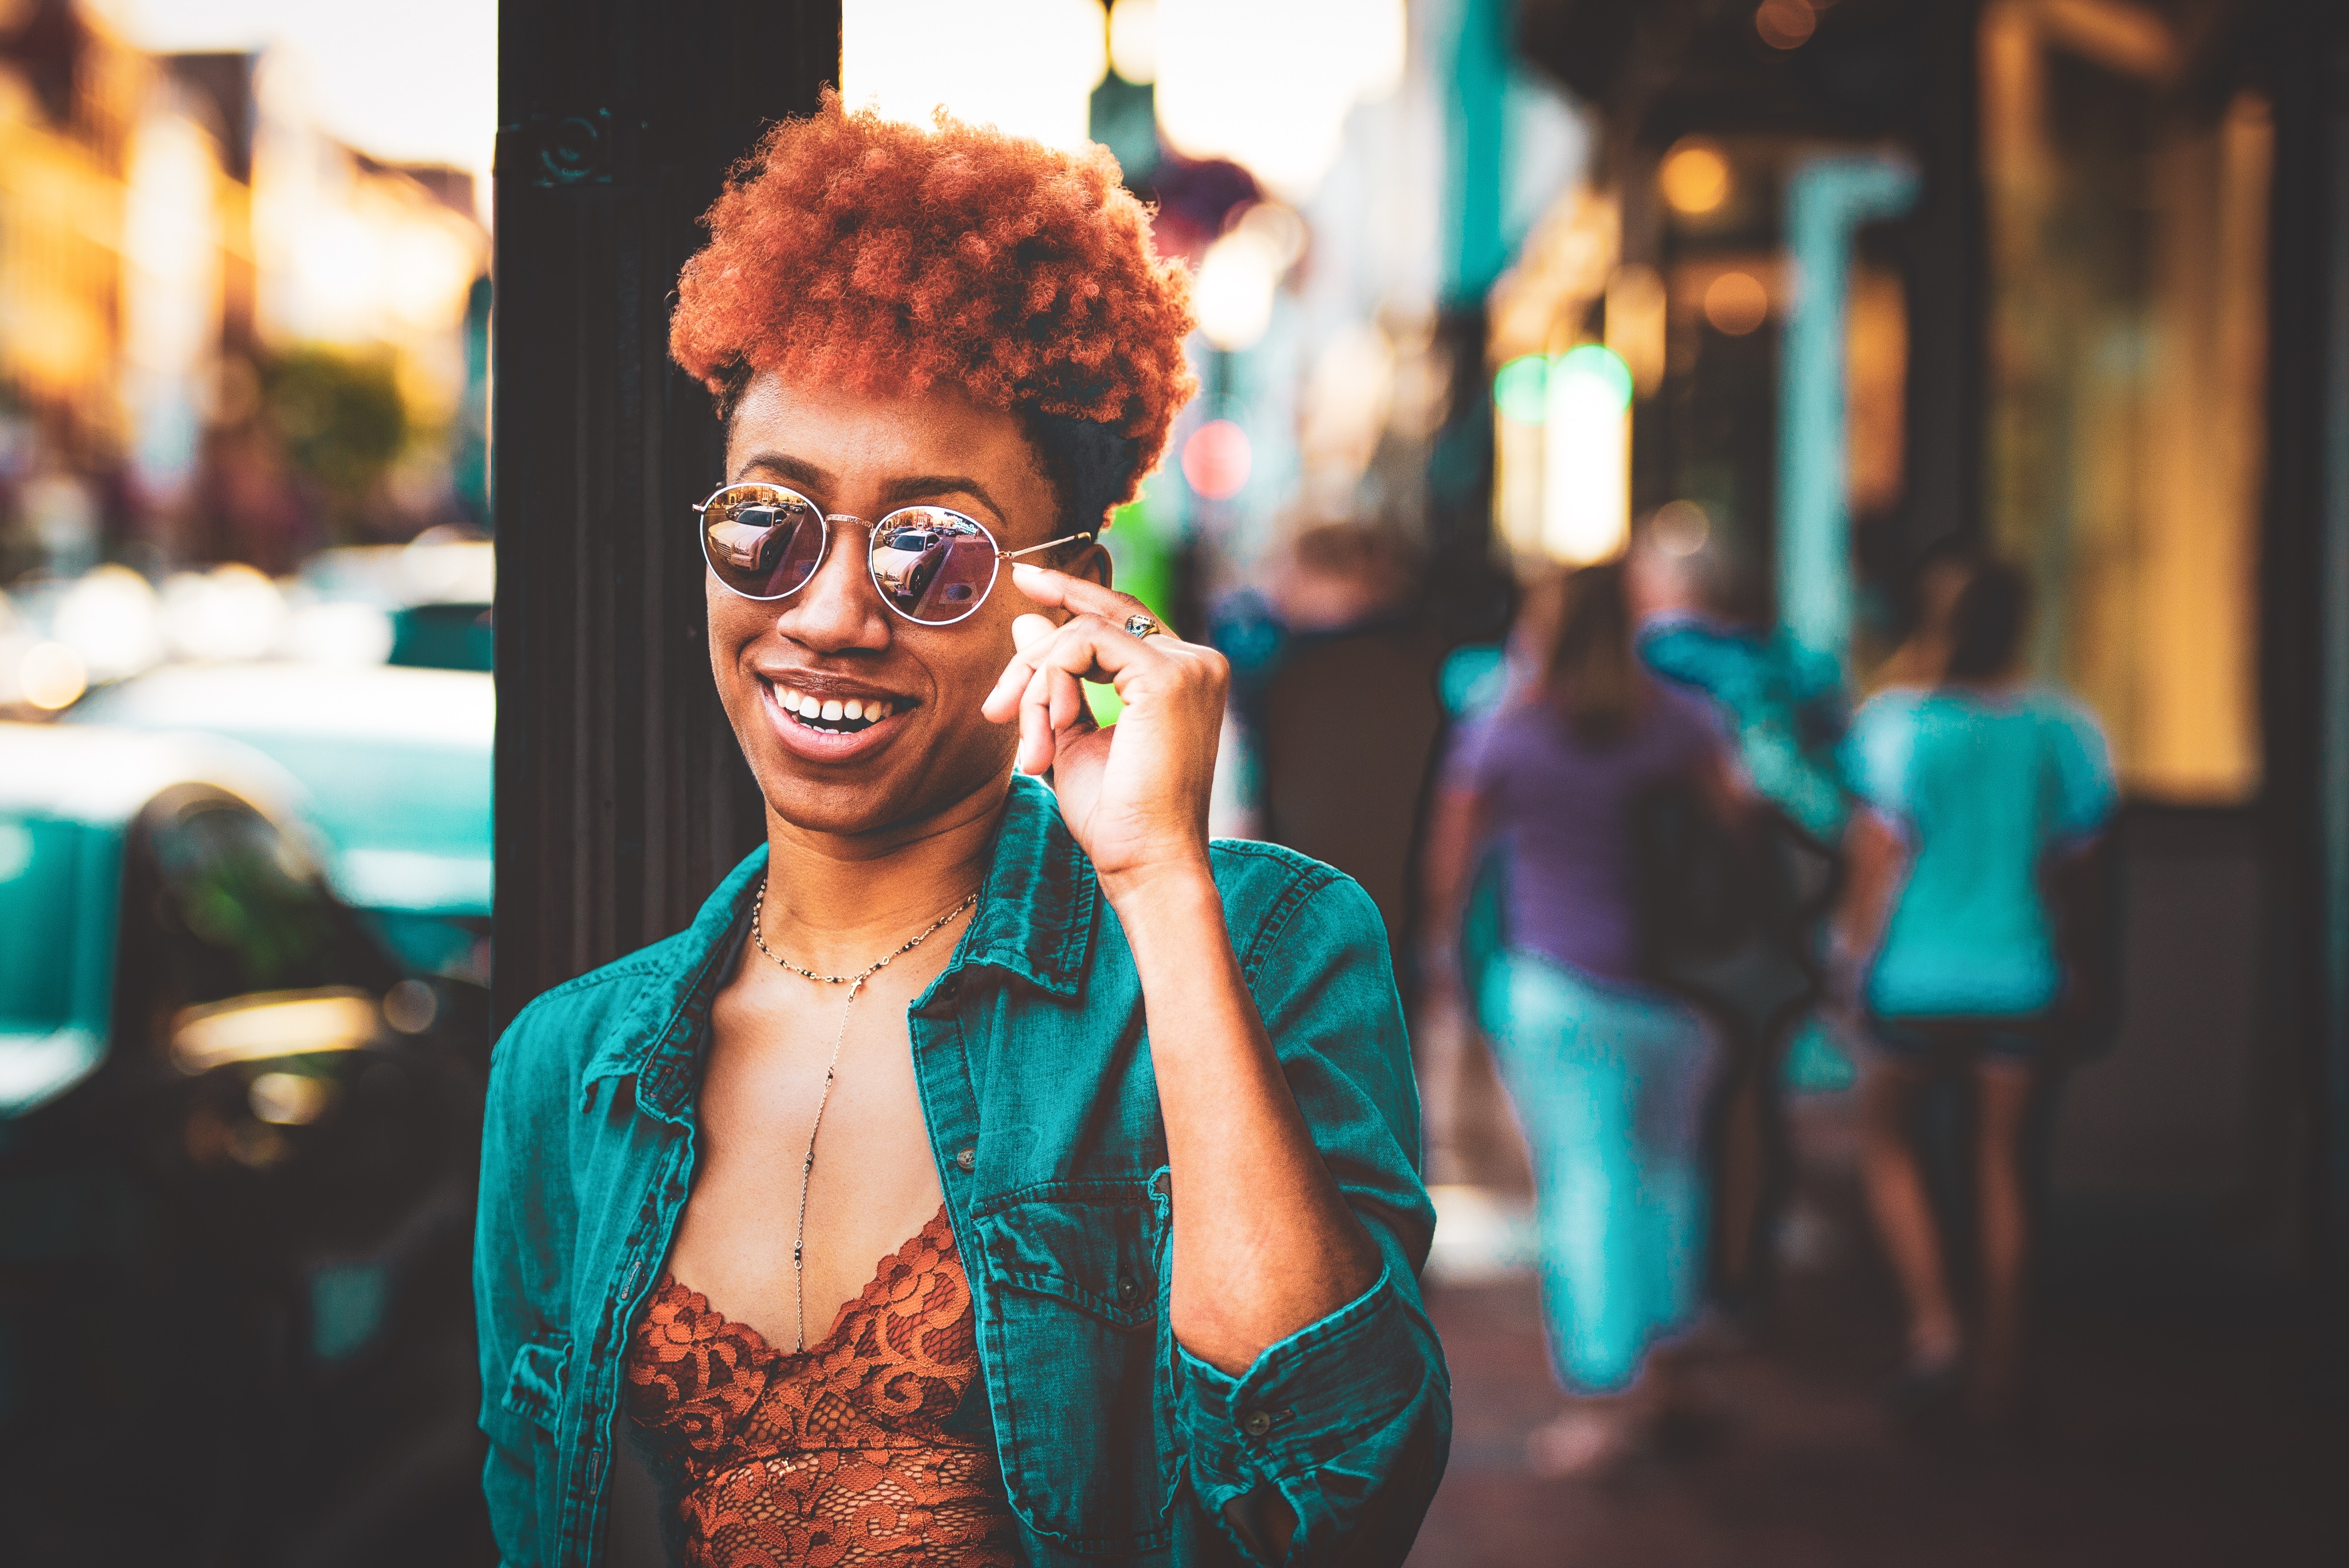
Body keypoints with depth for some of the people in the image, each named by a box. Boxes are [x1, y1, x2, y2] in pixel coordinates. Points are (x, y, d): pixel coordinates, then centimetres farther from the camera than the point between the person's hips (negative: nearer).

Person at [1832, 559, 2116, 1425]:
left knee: (1887, 1135, 18)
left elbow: (1879, 858, -10)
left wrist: (1854, 950, 3)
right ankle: (2000, 1368, 15)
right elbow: (2077, 847, 3)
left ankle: (1934, 1322, 4)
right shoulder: (2058, 728, -4)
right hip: (2021, 978, 3)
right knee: (2003, 1159, 12)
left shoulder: (1901, 726, -12)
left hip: (1916, 976, -2)